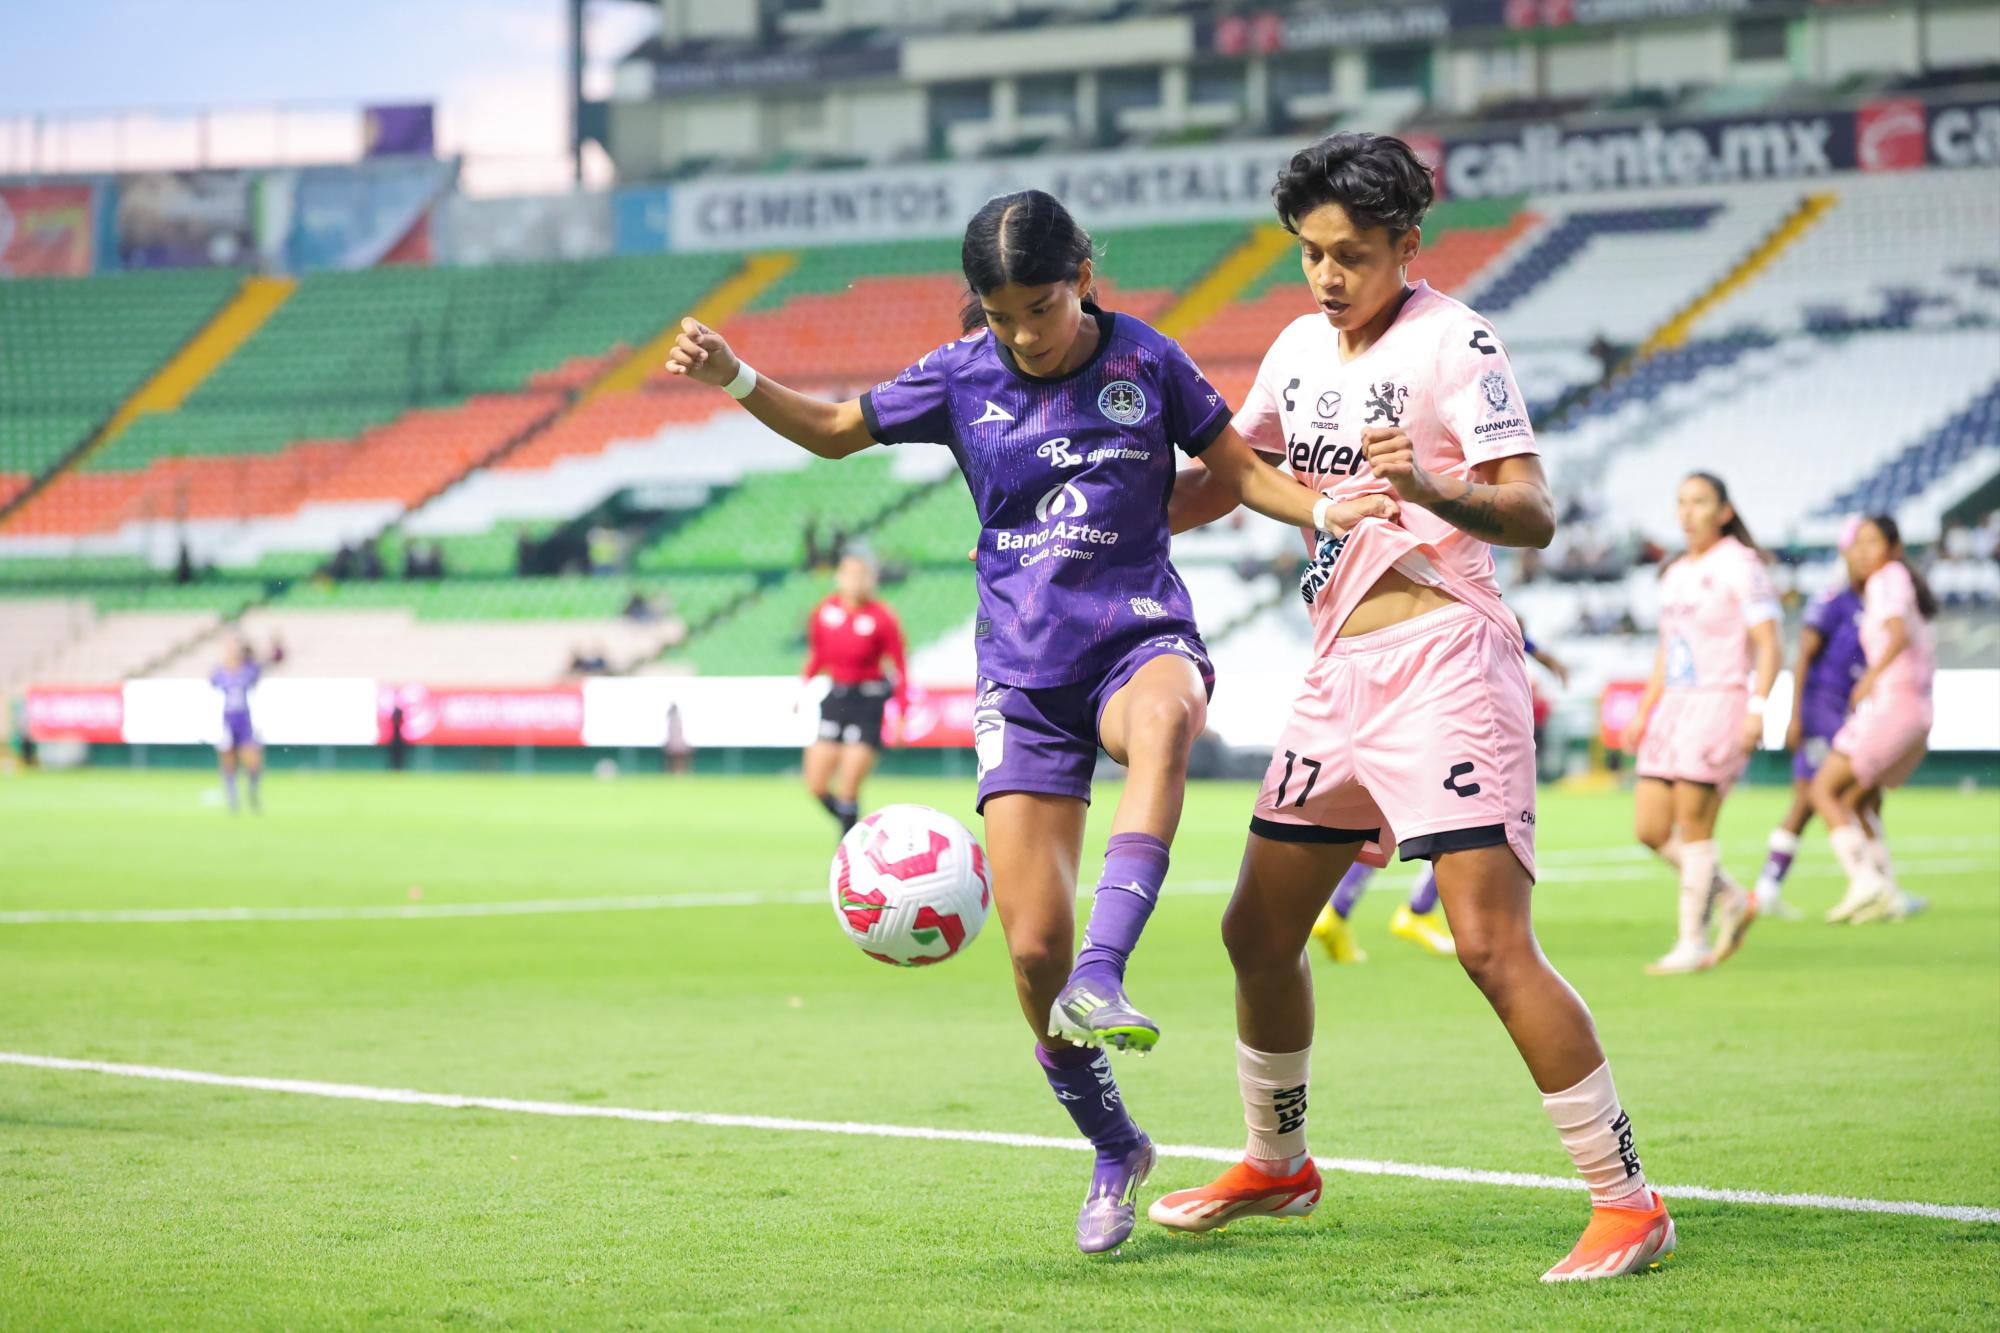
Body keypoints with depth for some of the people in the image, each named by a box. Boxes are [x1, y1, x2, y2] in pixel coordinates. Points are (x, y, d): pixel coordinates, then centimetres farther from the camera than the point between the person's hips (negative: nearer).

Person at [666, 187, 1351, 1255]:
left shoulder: (1144, 362, 0)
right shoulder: (962, 378, 4)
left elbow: (1233, 469, 11)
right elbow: (837, 430, 17)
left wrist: (1327, 509, -6)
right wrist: (734, 380, 2)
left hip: (1140, 638, -2)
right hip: (1024, 676, 2)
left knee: (1163, 714, -42)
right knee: (1033, 945, -8)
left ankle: (1100, 978, -49)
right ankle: (1113, 1151, 14)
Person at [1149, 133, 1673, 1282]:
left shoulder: (1453, 340, -8)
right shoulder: (1302, 349, 14)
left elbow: (1534, 514, -17)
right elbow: (1226, 474, 29)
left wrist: (1429, 487, -35)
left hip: (1443, 659, -8)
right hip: (1341, 670, 8)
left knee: (1492, 942, -17)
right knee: (1259, 932, 12)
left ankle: (1629, 1203, -11)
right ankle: (1277, 1165, 33)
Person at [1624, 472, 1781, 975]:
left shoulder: (1739, 565, -6)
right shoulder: (1674, 574, 18)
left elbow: (1768, 646, -11)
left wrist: (1757, 708, -21)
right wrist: (1643, 713, 18)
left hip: (1722, 703, -8)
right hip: (1674, 707, 8)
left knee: (1693, 825, -9)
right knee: (1650, 829, 2)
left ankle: (1691, 943, -2)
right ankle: (1732, 900, 18)